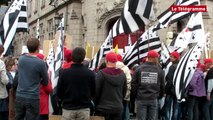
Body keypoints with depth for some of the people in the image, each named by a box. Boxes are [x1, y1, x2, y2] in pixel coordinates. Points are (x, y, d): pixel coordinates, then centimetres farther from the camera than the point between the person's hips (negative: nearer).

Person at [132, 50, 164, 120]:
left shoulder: (139, 69, -4)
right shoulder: (159, 70, -1)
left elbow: (134, 83, -2)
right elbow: (162, 86, 4)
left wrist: (136, 94, 12)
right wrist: (159, 95, 19)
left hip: (141, 99, 0)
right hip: (153, 99, 1)